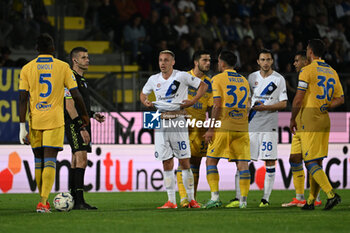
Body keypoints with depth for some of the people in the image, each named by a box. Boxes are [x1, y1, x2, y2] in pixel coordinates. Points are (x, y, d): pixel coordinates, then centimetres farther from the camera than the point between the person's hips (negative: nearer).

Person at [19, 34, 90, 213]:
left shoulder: (27, 68, 2)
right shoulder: (63, 67, 0)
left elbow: (23, 99, -3)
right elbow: (76, 95, 1)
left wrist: (22, 127, -2)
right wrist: (85, 116, 14)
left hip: (35, 121, 2)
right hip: (55, 120, -2)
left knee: (39, 160, 14)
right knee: (50, 161, -4)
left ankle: (43, 200, 22)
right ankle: (43, 202, -17)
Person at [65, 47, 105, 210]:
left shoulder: (81, 79, 20)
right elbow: (69, 105, -18)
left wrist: (92, 115, 17)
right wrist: (79, 124, -22)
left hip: (82, 125, 10)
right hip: (74, 124, -10)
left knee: (77, 162, 10)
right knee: (81, 159, -17)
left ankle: (73, 200, 12)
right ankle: (79, 201, -21)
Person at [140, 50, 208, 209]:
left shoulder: (182, 76, -2)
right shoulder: (154, 80, 11)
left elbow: (203, 86, 4)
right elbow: (143, 93, 27)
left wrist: (193, 101, -9)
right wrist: (145, 101, 5)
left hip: (177, 121, -4)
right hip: (161, 122, 4)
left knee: (184, 161, -3)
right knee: (167, 163, 2)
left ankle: (191, 200, 5)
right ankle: (171, 201, 5)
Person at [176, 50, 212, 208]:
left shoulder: (209, 83, 11)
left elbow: (211, 106, 12)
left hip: (200, 126, 4)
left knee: (196, 162, 6)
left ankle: (192, 198, 13)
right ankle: (183, 198, -14)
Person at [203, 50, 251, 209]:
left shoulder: (218, 79, -2)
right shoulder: (244, 80, 15)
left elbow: (217, 105, -9)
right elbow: (247, 105, 15)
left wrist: (211, 129, -7)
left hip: (223, 127, -4)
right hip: (242, 128, 5)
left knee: (211, 161, 5)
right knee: (242, 163, 2)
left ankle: (215, 197, -5)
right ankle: (243, 200, -4)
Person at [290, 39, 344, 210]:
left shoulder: (307, 71, -10)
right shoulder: (332, 72, 13)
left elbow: (298, 100, -12)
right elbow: (340, 99, 13)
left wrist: (292, 119, 0)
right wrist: (324, 107, 9)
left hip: (309, 120, -7)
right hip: (324, 120, 7)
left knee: (311, 163, -8)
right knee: (317, 162, 12)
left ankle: (331, 194, -22)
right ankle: (311, 201, 14)